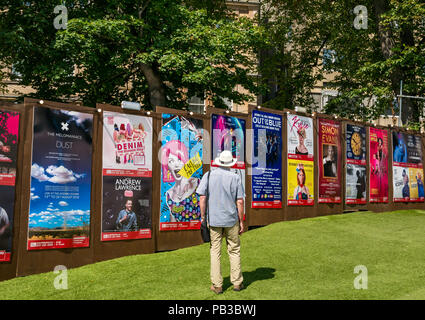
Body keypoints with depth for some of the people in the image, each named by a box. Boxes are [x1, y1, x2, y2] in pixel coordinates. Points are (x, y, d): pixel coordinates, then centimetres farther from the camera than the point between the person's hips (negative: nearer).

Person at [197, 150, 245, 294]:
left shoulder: (208, 176, -2)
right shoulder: (235, 178, -3)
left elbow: (202, 198, -5)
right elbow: (240, 202, -4)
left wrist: (202, 217, 3)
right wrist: (241, 222, 4)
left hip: (213, 219, 0)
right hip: (231, 220, 0)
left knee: (215, 251, 7)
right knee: (234, 251, 12)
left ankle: (217, 285, 10)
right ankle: (237, 282, 17)